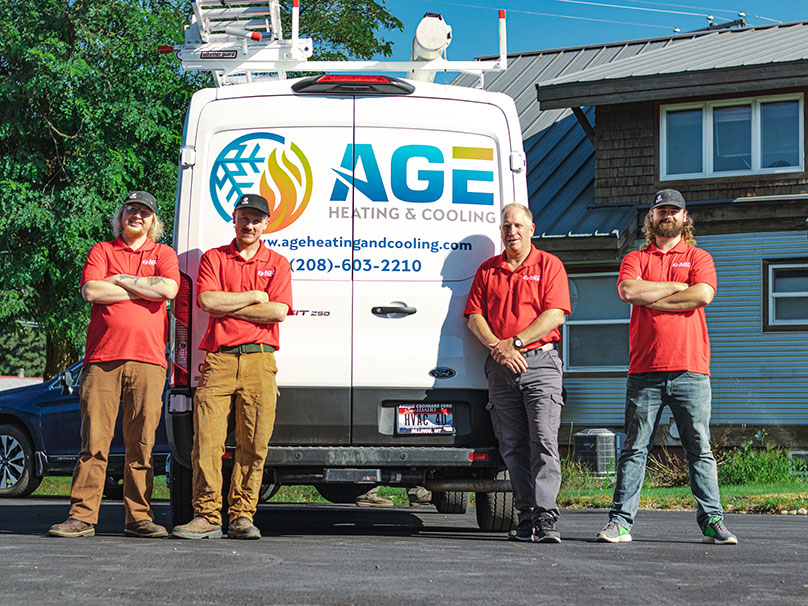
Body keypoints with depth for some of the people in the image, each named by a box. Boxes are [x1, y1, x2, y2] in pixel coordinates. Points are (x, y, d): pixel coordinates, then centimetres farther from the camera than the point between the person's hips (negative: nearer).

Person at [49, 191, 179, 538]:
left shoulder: (163, 254, 16)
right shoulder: (102, 251, 15)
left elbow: (168, 289, -5)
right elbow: (91, 291, -3)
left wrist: (120, 280, -1)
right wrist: (143, 290, -1)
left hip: (148, 359, 1)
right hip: (103, 358, 0)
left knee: (141, 442, 0)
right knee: (94, 439, -5)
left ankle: (138, 517, 4)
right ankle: (82, 516, -3)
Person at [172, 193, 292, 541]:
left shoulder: (277, 263, 14)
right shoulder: (213, 258, 14)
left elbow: (279, 311, -1)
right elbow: (208, 300, -3)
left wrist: (227, 308, -1)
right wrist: (255, 297, -1)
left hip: (259, 359, 1)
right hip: (219, 359, -1)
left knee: (254, 444, -3)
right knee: (207, 440, -9)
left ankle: (242, 516, 2)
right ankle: (206, 516, -7)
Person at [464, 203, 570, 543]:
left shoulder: (549, 265, 4)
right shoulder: (487, 270, 14)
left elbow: (555, 314, -7)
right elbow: (474, 317, 9)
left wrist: (515, 342, -13)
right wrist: (497, 347, -8)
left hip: (540, 361, -4)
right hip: (500, 366, 4)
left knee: (544, 440, -13)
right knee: (512, 447, 4)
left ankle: (545, 519, -16)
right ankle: (526, 519, 9)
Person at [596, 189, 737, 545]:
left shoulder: (699, 258, 14)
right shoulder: (636, 259, 15)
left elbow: (703, 295, -7)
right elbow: (628, 290, -7)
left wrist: (651, 299, -4)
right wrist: (675, 287, -4)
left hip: (691, 371, 0)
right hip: (645, 370, 0)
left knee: (700, 449, -1)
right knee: (635, 449, -1)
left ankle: (712, 520, 3)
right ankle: (620, 521, 0)